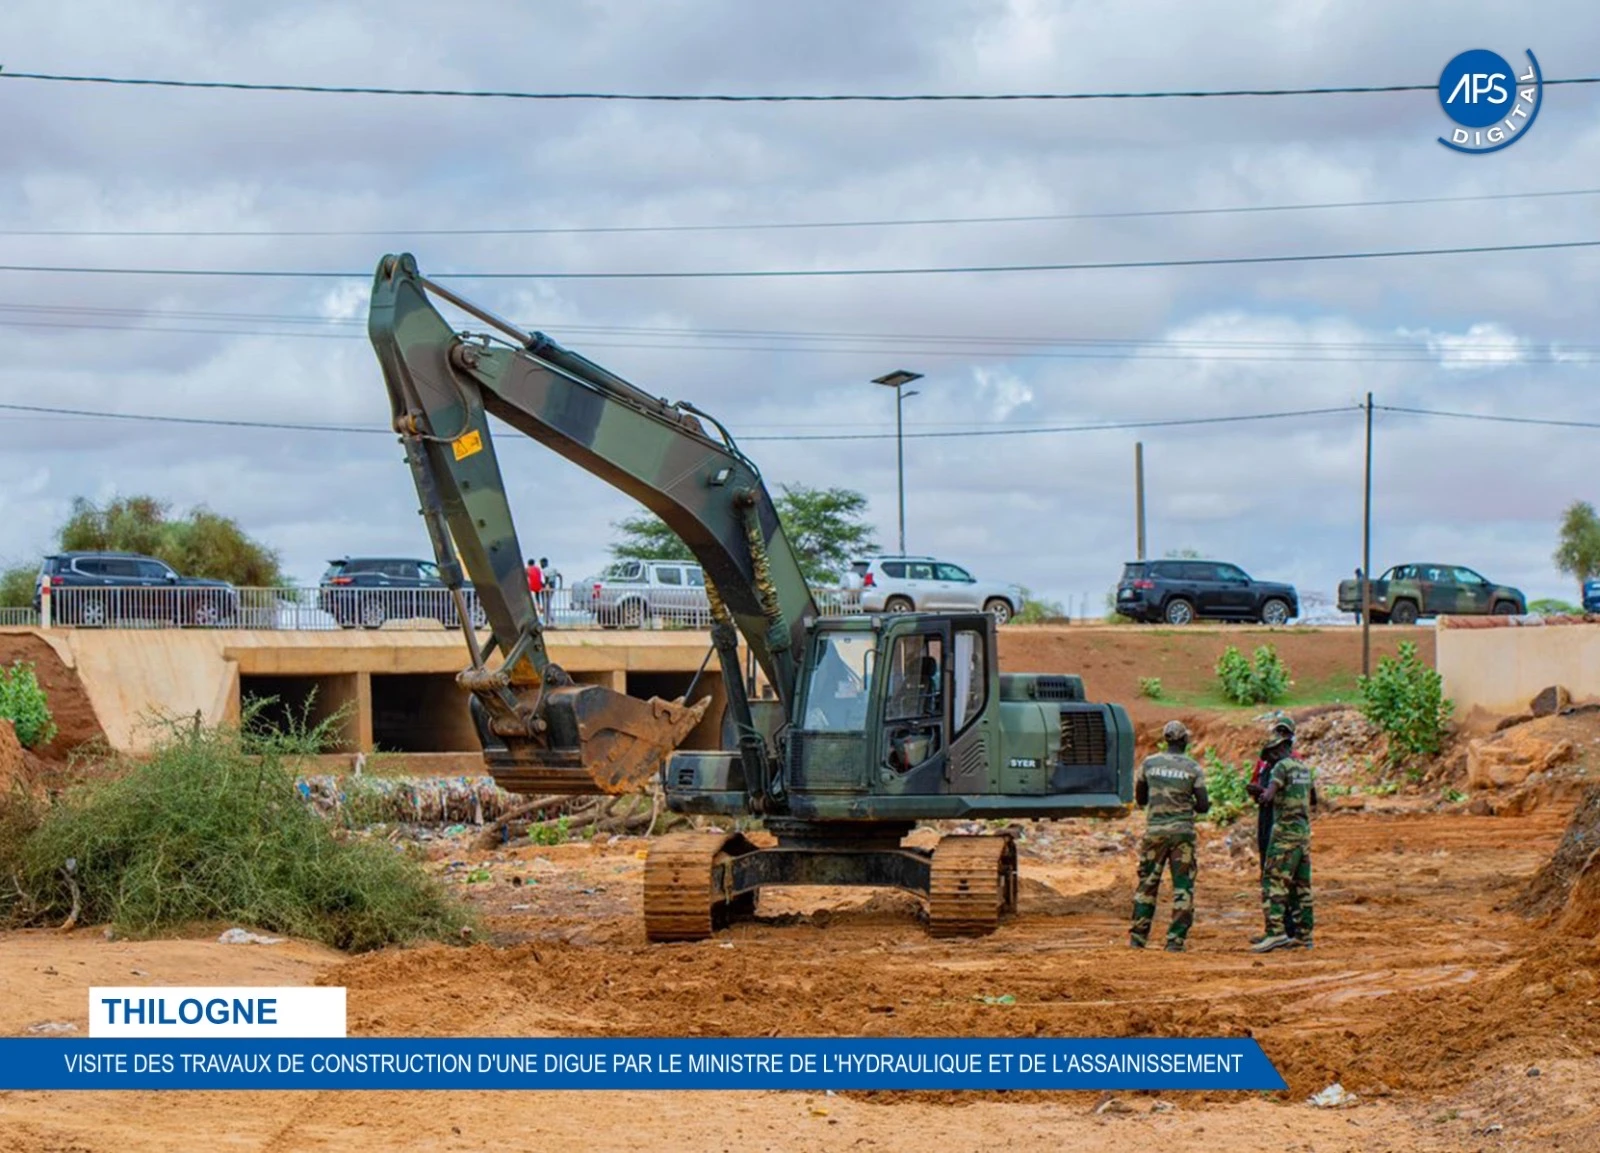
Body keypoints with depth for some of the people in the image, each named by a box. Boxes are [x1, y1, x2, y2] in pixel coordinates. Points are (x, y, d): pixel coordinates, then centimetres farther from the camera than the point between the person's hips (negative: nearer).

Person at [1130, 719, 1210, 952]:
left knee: (1147, 883, 13)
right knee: (1183, 886, 4)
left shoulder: (1149, 763, 1)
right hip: (1182, 831, -2)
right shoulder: (1193, 768, -4)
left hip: (1154, 829, 2)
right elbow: (1203, 805, -4)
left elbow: (1139, 798, 11)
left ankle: (1138, 936, 14)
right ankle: (1175, 940, 0)